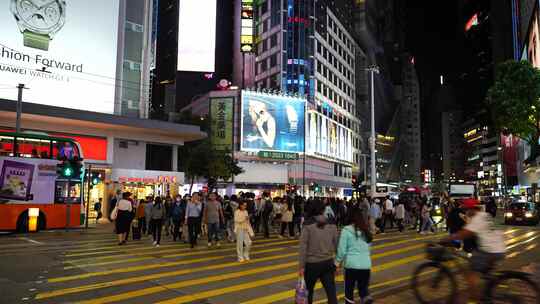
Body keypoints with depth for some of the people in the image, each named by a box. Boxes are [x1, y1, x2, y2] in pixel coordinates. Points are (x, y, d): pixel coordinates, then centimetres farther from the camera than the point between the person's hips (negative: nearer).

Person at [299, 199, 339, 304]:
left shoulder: (308, 224, -11)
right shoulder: (331, 224, 0)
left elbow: (303, 247, -12)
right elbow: (336, 244, 2)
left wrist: (301, 266, -6)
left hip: (312, 264, -3)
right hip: (328, 263, 3)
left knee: (308, 291, 18)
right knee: (331, 292, 4)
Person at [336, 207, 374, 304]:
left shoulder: (347, 230, -8)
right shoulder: (366, 230, 6)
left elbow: (342, 249, -7)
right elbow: (368, 247, 12)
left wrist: (338, 262, 5)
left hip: (351, 265, -4)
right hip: (366, 265, 4)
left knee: (349, 290, 12)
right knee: (363, 287, 16)